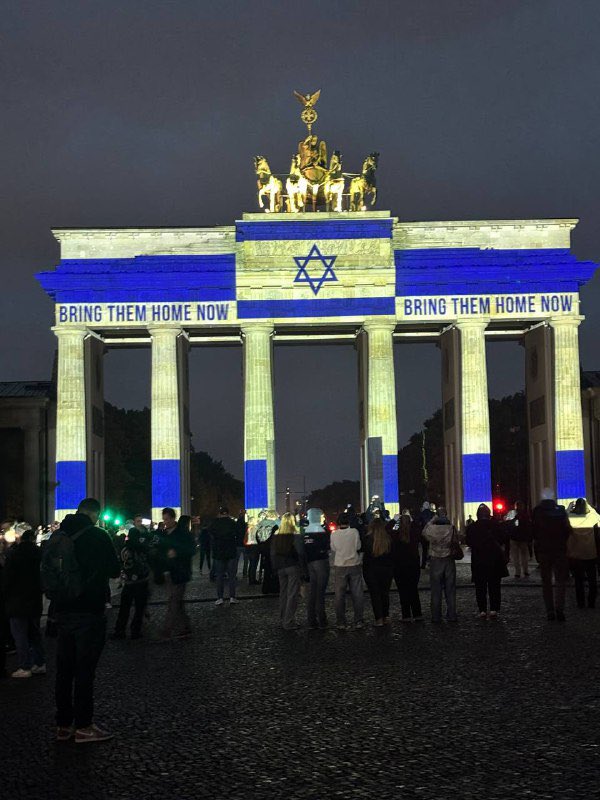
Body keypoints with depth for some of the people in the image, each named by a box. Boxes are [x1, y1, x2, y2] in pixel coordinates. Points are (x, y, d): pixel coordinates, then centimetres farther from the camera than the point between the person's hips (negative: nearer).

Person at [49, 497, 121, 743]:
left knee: (64, 669, 12)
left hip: (62, 610, 6)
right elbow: (114, 570, -6)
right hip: (89, 612, -6)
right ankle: (83, 726, 4)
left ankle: (63, 725, 18)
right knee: (84, 669, 0)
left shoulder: (57, 536, 5)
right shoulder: (97, 536, -12)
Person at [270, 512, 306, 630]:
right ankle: (289, 622, -4)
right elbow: (301, 553, -13)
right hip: (293, 567, -5)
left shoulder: (275, 535, 6)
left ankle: (283, 620, 19)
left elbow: (273, 554, 10)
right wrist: (303, 568, -5)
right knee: (292, 594, -2)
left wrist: (275, 568, 17)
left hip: (280, 567, 5)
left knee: (283, 593, 14)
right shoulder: (296, 535, -11)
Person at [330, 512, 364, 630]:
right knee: (357, 594, 7)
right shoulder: (355, 532, -7)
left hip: (340, 567, 0)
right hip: (355, 565, 0)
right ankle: (358, 621, 8)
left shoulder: (334, 534, -6)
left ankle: (341, 623, 7)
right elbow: (359, 548, 0)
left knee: (339, 596, 6)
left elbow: (333, 549, 6)